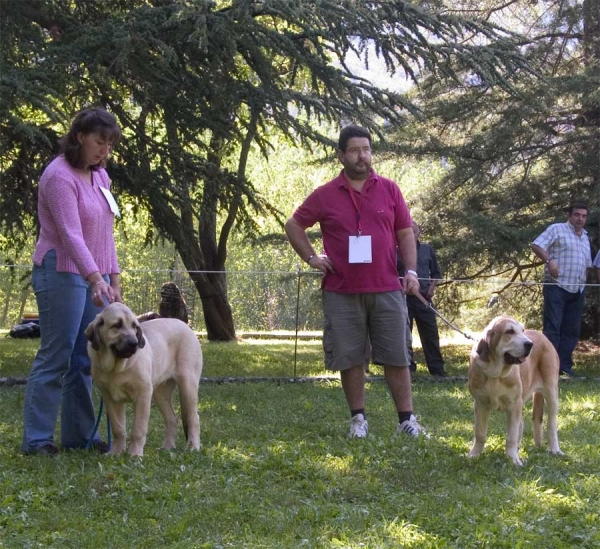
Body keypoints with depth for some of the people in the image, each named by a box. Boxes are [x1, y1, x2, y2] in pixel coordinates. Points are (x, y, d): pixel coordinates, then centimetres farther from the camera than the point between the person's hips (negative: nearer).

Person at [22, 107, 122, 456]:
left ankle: (78, 435, 12)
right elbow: (71, 234, -24)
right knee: (55, 357, -7)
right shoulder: (60, 176, -14)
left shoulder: (100, 176, 11)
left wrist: (113, 279, 12)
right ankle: (37, 438, -1)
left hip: (95, 276, 8)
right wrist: (96, 279, -32)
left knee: (85, 359, 7)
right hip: (62, 274, -8)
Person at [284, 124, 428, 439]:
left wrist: (411, 271, -3)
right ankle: (358, 418, 16)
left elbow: (405, 232, 8)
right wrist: (311, 257, 2)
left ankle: (407, 420, 8)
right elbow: (294, 226, 13)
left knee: (396, 357, 3)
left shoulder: (389, 190, 6)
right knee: (349, 359, 4)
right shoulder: (325, 195, 3)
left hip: (386, 289, 1)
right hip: (341, 292, 0)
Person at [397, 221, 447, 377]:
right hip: (403, 299, -2)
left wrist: (432, 287, 1)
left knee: (431, 335, 2)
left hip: (423, 299, 2)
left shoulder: (427, 249, 10)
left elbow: (436, 273, 17)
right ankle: (408, 369, 11)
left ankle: (437, 370, 7)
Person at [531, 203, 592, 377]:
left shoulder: (585, 237, 21)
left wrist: (583, 282, 16)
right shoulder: (557, 229, -1)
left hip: (577, 290, 7)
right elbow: (536, 245, -11)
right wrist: (549, 260, -25)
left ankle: (564, 365, 10)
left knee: (571, 330, 6)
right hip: (556, 286, -7)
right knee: (552, 327, -9)